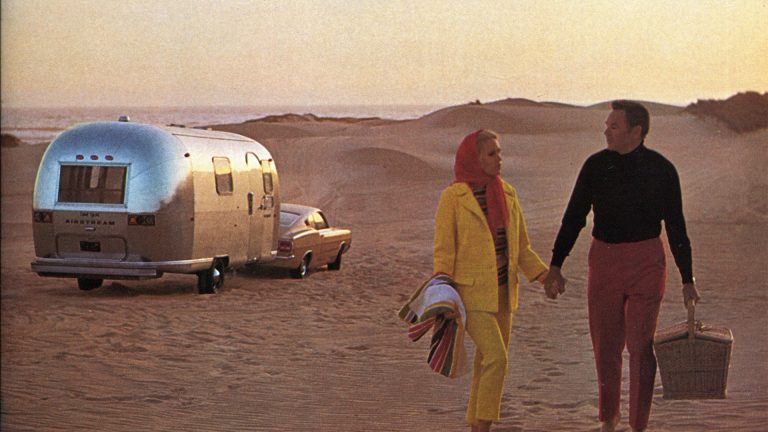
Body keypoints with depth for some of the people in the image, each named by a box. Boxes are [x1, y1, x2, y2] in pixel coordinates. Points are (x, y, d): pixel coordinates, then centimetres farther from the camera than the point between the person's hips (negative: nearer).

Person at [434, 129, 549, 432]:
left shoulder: (507, 194, 6)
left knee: (487, 361, 9)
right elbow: (444, 251, -10)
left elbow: (521, 247, 12)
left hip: (502, 291, 6)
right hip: (470, 291, -6)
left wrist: (544, 276, -1)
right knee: (496, 358, -17)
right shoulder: (453, 197, -10)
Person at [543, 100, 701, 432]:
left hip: (646, 262, -3)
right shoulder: (596, 165, 1)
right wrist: (555, 266, 5)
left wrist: (687, 280, 1)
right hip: (603, 260, 3)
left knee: (640, 346, -4)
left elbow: (676, 228, 1)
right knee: (605, 346, 9)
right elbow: (573, 218, 8)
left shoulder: (661, 169, -5)